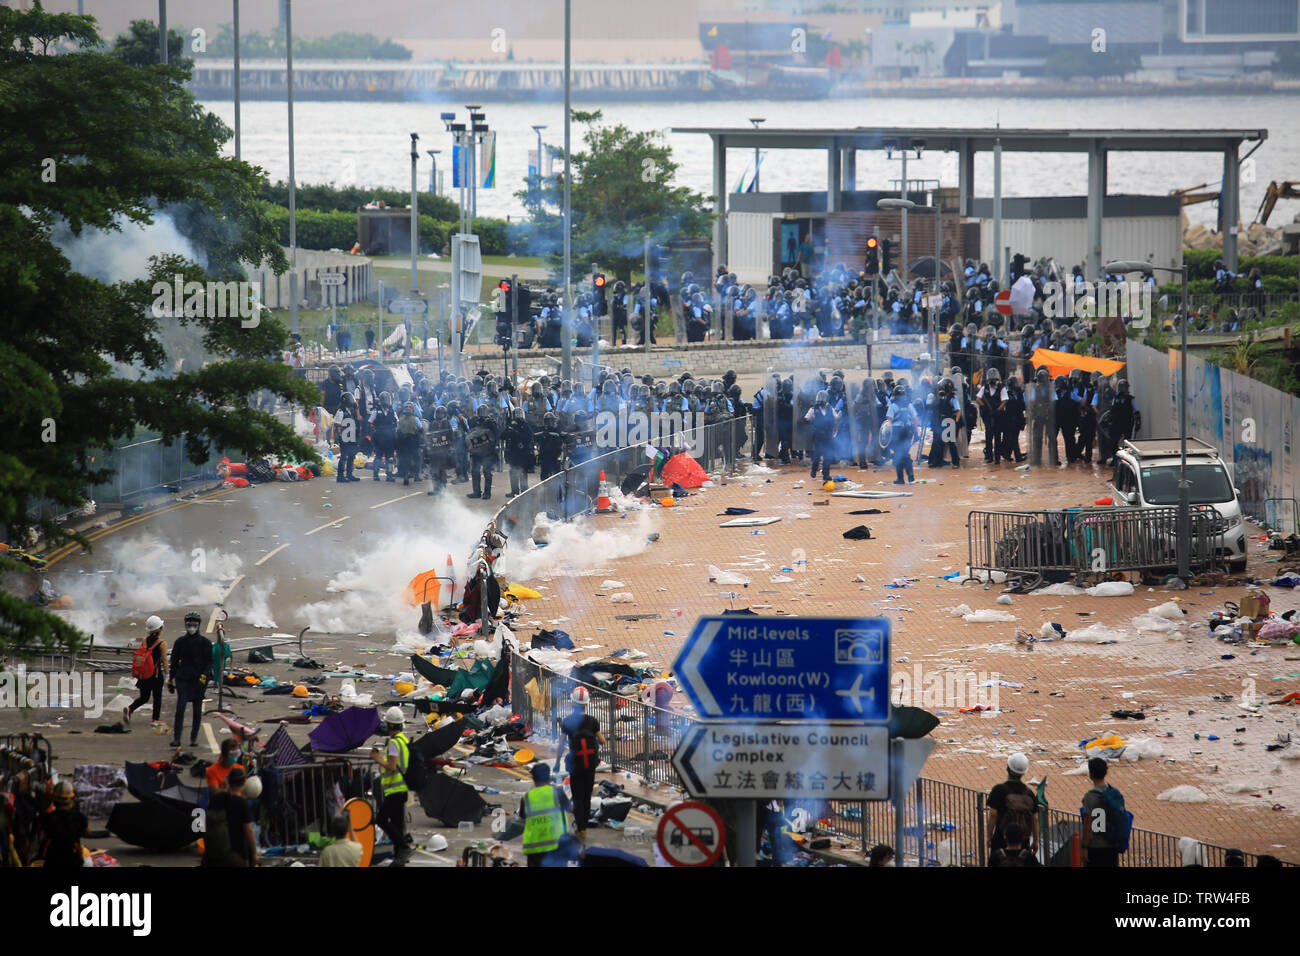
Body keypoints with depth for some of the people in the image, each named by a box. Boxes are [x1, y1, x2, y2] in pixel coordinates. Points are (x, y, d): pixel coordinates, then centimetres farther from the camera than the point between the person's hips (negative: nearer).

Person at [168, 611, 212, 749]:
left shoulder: (205, 643, 1)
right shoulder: (180, 642, 7)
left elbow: (209, 662, -1)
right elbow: (174, 661, 13)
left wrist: (204, 676, -16)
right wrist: (171, 681, 13)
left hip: (199, 680, 0)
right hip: (183, 679, 0)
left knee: (197, 710, 5)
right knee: (180, 707, -14)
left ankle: (194, 738, 15)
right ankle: (176, 738, -16)